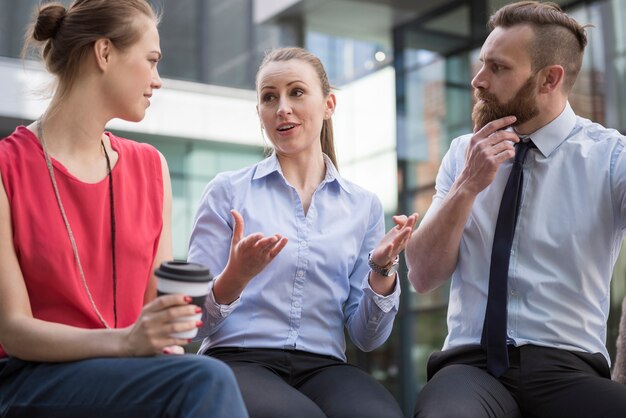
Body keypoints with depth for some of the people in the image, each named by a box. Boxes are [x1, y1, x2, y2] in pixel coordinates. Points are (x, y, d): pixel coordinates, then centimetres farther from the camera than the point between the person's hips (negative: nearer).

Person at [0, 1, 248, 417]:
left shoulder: (151, 168, 10)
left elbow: (159, 302, 10)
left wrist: (164, 341, -13)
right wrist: (125, 341, -25)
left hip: (133, 368, 5)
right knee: (206, 380, -30)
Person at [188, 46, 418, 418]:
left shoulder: (364, 206, 11)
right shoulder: (228, 191, 5)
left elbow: (367, 338, 10)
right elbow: (195, 322, 1)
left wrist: (382, 270, -8)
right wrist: (235, 279, -19)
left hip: (323, 367, 2)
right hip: (240, 359, -2)